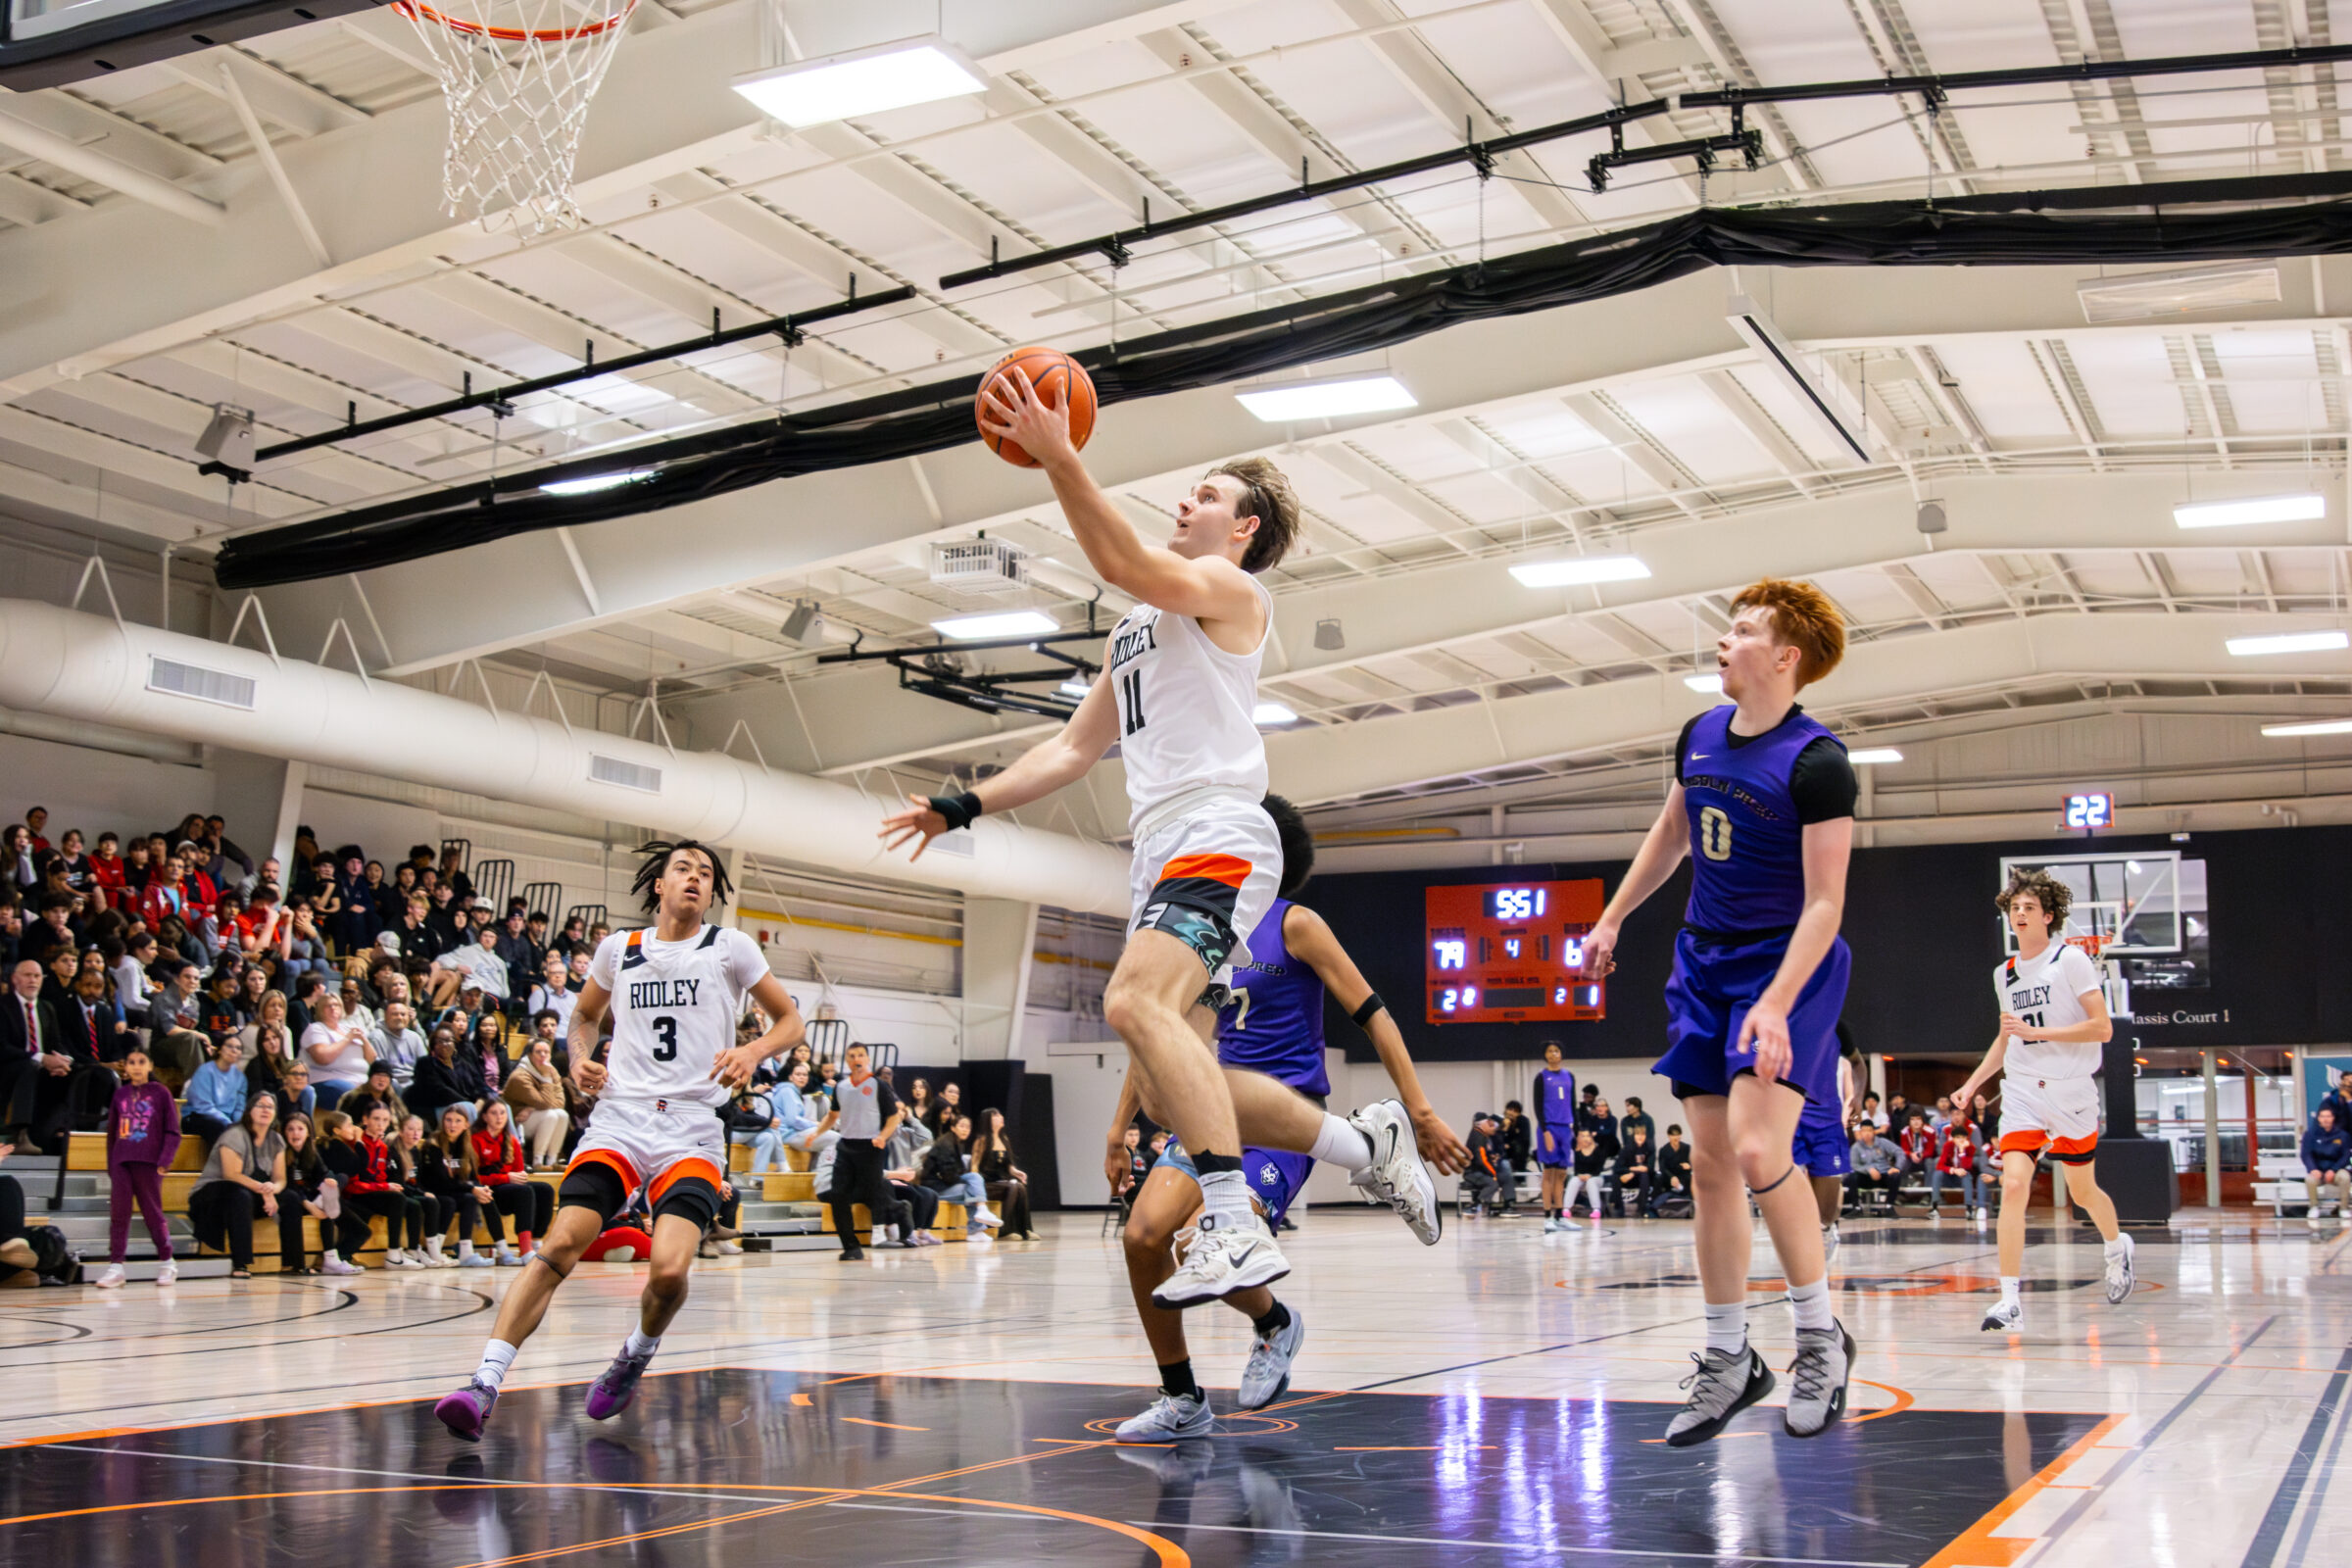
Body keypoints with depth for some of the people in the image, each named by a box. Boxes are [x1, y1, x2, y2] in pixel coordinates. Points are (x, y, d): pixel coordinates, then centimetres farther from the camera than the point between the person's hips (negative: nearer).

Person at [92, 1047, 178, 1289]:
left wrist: (165, 1160, -10)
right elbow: (112, 1131, 15)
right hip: (121, 1163, 3)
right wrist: (110, 1165, 12)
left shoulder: (160, 1093, 2)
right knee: (118, 1213, -2)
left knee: (152, 1212, 3)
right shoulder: (120, 1094, 10)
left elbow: (172, 1131, 1)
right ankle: (115, 1267, -2)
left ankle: (167, 1263, 15)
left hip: (149, 1163, -3)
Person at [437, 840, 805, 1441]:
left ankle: (637, 1356, 13)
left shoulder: (730, 947, 6)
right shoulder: (618, 949, 13)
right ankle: (484, 1385, -19)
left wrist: (754, 1051, -9)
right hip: (618, 1119, 2)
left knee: (669, 1270, -20)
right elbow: (585, 1015, 30)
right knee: (559, 1245, -17)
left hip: (693, 1129, -2)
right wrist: (580, 1059, 8)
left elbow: (790, 1020, 11)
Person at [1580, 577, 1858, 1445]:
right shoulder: (1700, 737, 5)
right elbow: (1670, 833, 23)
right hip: (1705, 959, 7)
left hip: (1788, 965, -7)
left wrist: (1776, 1004, -29)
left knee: (1757, 1146, -22)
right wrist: (1612, 919, 24)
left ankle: (1820, 1335, -3)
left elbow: (1823, 903, -20)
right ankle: (1729, 1360, 15)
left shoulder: (1816, 762, -17)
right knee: (1710, 1163, 5)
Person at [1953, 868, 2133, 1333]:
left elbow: (2102, 1028, -13)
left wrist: (2037, 1032, -20)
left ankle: (2117, 1248, 46)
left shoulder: (2071, 960, -7)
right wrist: (1972, 1083, 14)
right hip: (2022, 1092, 3)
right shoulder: (2005, 974, 10)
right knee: (2013, 1186, -15)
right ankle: (2010, 1301, -16)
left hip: (2071, 1091, -3)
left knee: (2082, 1191, 12)